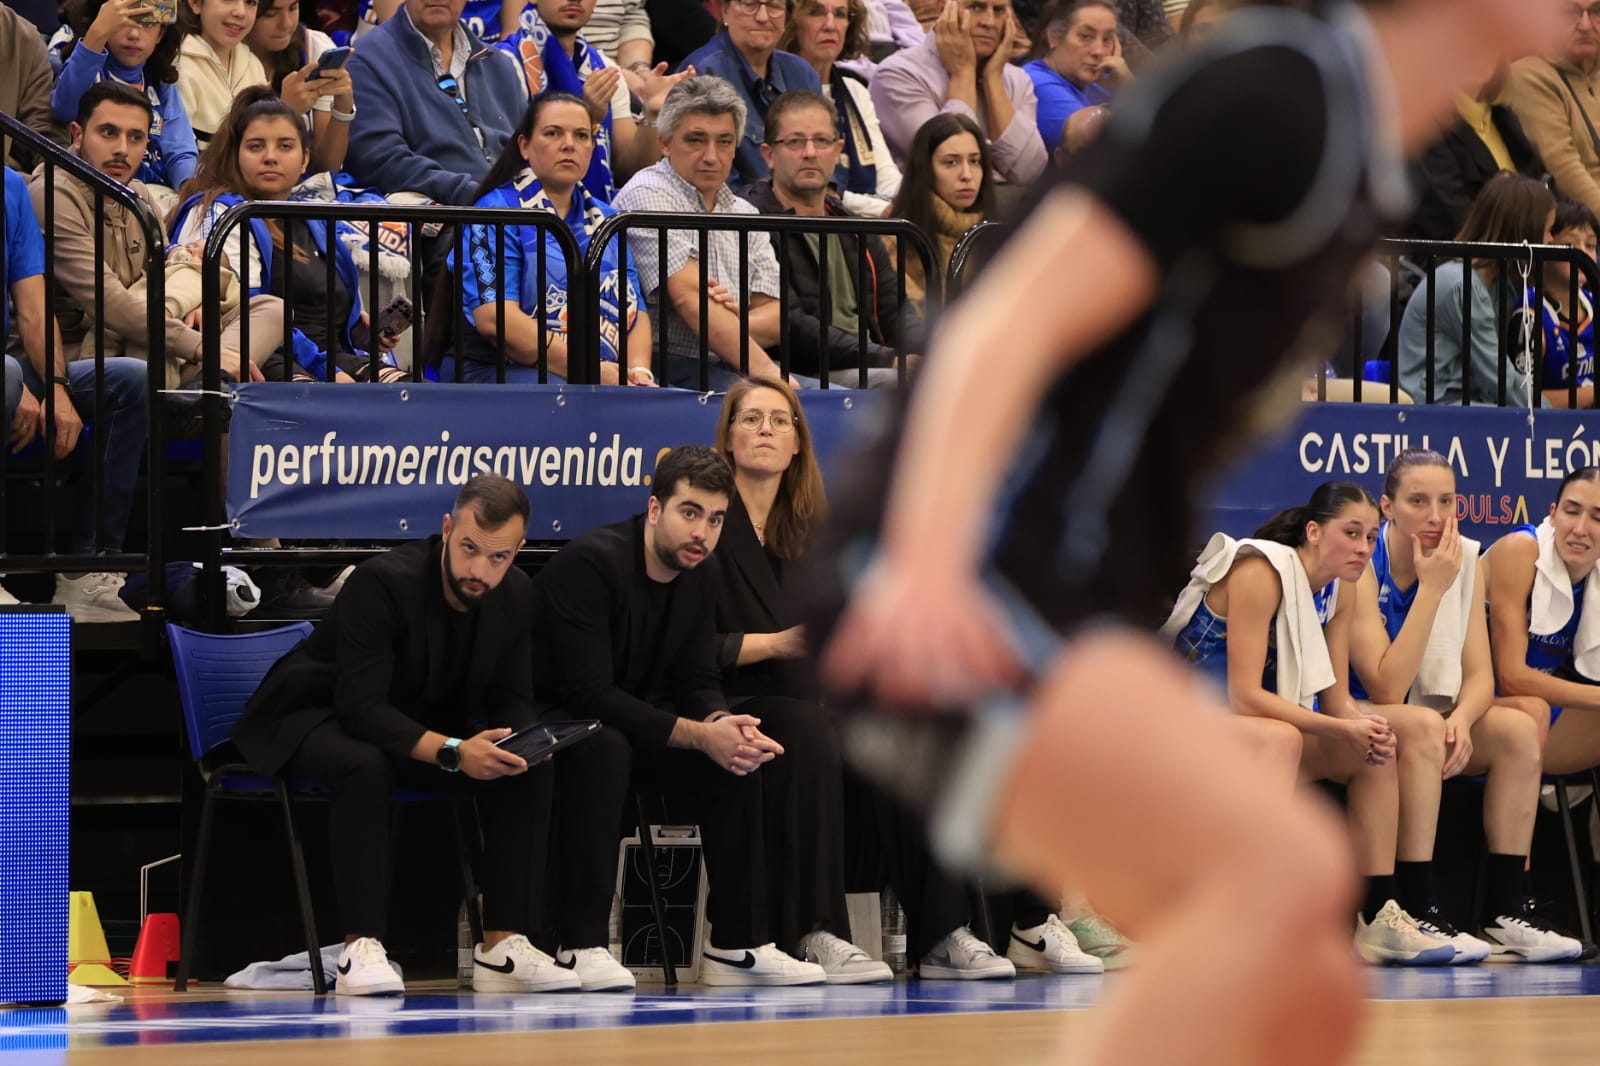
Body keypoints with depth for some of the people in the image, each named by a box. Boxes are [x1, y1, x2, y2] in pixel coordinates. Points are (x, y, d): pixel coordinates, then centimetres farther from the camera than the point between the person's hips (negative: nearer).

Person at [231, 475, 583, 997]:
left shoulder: (516, 595, -8)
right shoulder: (382, 582, -29)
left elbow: (514, 699, 0)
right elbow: (362, 706, -34)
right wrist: (452, 752, -44)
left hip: (423, 725, 6)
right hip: (320, 716, -6)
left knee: (530, 772, -17)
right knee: (366, 767, -40)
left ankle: (502, 946, -16)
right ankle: (360, 950, -37)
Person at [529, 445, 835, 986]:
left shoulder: (701, 573, 2)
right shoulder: (589, 563, -23)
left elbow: (698, 683, 4)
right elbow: (589, 694, -28)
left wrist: (722, 722, -22)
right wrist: (700, 735, -32)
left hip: (640, 724, 8)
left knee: (738, 760, -12)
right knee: (607, 748, -39)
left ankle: (737, 944, -11)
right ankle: (581, 946, -35)